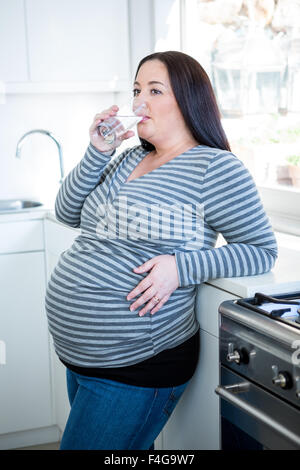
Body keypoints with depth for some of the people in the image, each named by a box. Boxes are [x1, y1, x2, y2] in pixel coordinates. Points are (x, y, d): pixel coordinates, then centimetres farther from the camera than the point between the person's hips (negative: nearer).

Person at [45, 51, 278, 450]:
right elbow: (68, 214, 9)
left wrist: (180, 267, -23)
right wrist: (97, 153, -6)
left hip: (134, 368, -8)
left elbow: (262, 251, -11)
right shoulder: (130, 159, 9)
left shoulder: (215, 167, -12)